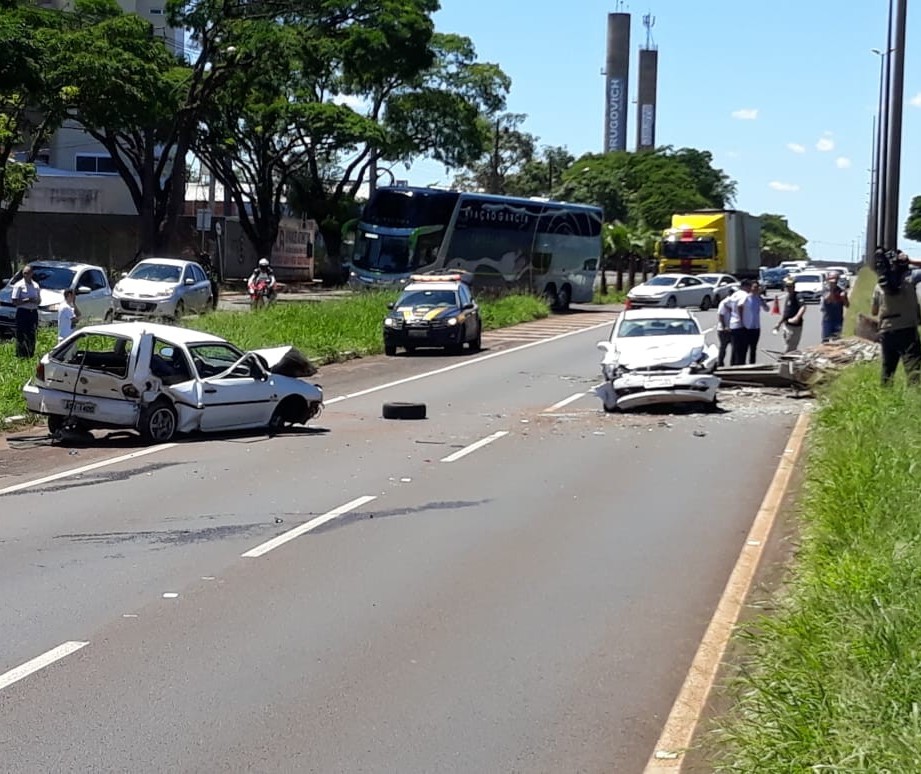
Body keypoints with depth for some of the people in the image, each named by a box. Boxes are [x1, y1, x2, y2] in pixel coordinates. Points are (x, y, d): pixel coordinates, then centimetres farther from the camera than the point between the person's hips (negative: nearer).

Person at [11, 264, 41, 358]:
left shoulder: (35, 285, 11)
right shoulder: (19, 285, -4)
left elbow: (39, 300, 16)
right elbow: (15, 302, -8)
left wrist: (35, 301, -7)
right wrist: (27, 300, -19)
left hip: (33, 312, 5)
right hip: (22, 312, -5)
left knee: (32, 336, 9)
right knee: (21, 336, -7)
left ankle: (31, 355, 17)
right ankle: (20, 356, -5)